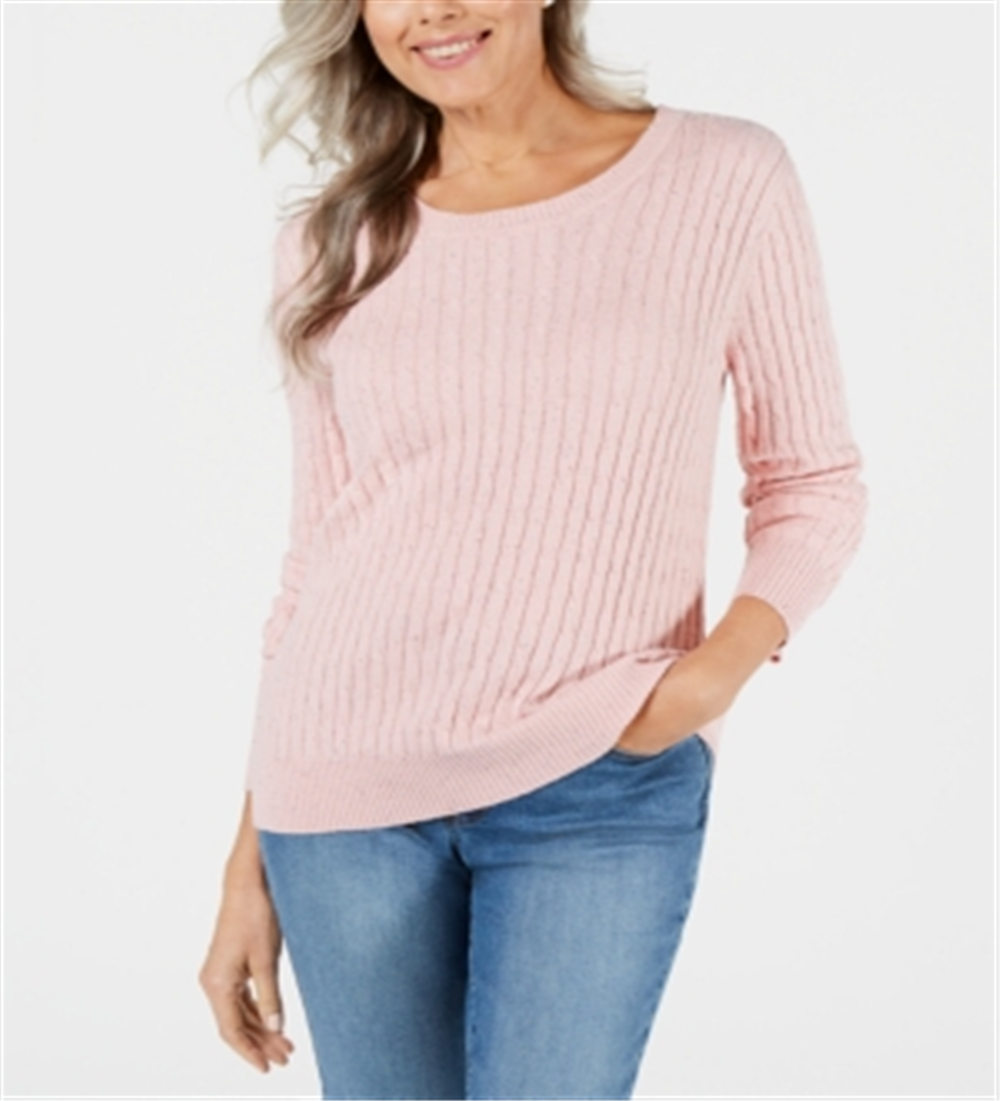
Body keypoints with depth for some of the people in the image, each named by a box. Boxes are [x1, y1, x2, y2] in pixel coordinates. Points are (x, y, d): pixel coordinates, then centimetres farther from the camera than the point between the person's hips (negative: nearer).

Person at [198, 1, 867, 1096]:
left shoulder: (728, 178, -2)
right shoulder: (334, 242, 5)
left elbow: (812, 482, 5)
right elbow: (315, 558, 9)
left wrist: (723, 662, -14)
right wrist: (250, 863, 9)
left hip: (602, 786, -2)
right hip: (346, 789, 2)